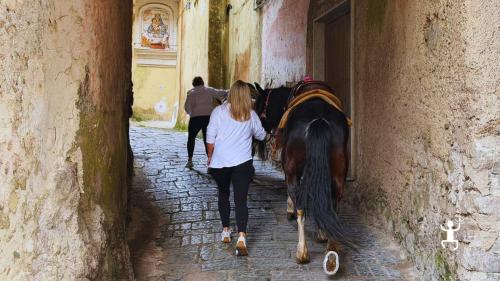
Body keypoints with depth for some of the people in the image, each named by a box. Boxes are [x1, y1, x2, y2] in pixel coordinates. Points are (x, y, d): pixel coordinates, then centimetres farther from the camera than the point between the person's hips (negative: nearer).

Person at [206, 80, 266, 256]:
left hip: (219, 163, 0)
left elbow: (210, 139, -3)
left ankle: (226, 231, 28)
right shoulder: (251, 115, 1)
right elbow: (261, 136, 17)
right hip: (242, 163, 0)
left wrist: (210, 156, 11)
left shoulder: (219, 111, -4)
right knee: (241, 200, -2)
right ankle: (241, 237, -16)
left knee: (223, 194, 21)